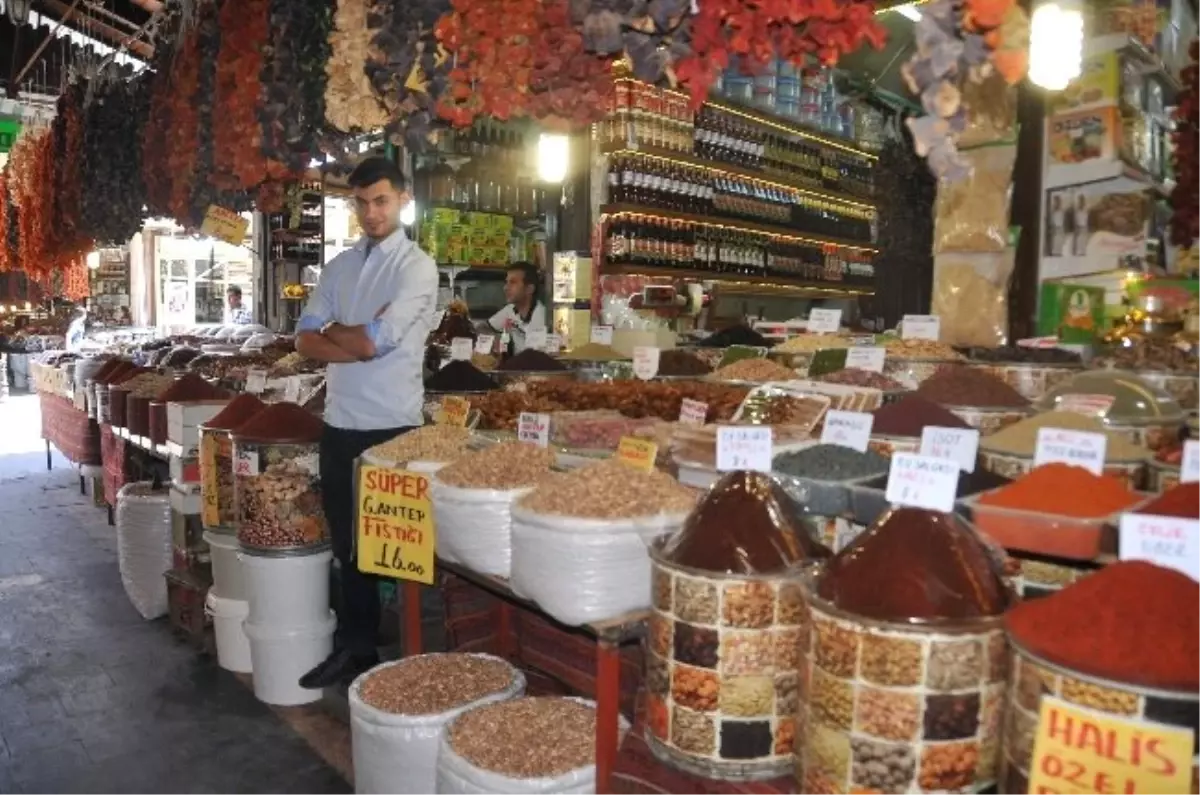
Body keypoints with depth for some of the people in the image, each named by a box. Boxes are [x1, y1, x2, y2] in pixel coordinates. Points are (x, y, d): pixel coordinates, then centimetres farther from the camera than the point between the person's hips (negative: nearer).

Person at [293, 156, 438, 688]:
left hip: (392, 427, -6)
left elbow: (376, 339, -17)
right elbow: (305, 340, 4)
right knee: (347, 542, 16)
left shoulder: (417, 266, -7)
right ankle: (354, 647, 33)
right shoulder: (339, 267, 11)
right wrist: (356, 349, -13)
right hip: (340, 424, 6)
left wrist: (333, 330, 0)